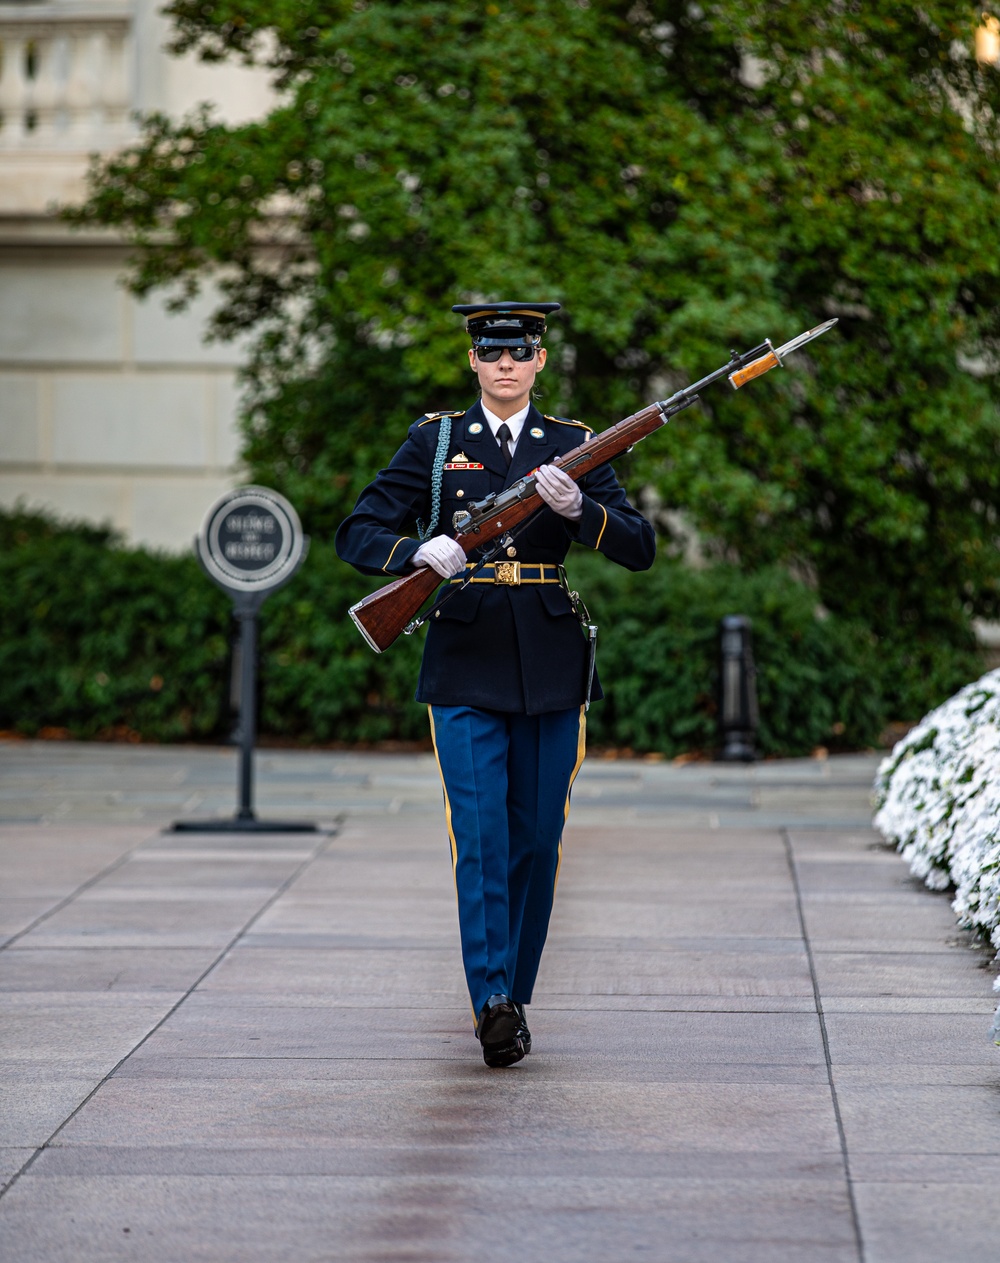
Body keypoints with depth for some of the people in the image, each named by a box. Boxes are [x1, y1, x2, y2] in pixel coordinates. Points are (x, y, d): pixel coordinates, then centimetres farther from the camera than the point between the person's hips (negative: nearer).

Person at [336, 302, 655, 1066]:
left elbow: (640, 549, -1)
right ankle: (492, 1001, -18)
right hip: (466, 666, -2)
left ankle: (513, 997, 17)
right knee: (480, 834, -13)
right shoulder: (435, 442, 6)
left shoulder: (572, 445, 8)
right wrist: (420, 551, -18)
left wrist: (577, 509, -20)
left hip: (550, 668, 2)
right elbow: (358, 537, 2)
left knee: (537, 840, 5)